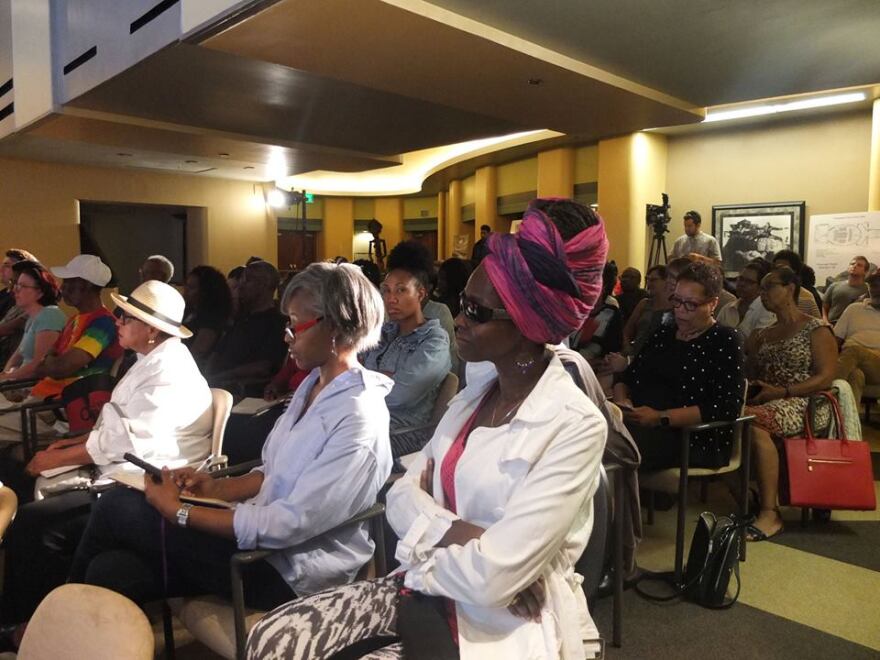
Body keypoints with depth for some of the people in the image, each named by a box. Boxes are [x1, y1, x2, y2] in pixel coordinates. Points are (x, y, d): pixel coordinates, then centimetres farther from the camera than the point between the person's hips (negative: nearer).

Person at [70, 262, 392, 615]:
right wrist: (217, 487, 0)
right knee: (113, 571, -9)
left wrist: (179, 511, -17)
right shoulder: (314, 384, 9)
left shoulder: (359, 419, -21)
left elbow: (290, 524, -23)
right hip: (266, 537, 8)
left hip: (288, 572, -7)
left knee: (116, 506, -4)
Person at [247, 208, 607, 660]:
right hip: (431, 592, 6)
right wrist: (460, 535, -17)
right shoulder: (473, 397, 5)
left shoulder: (575, 426, -19)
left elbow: (493, 579, -25)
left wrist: (427, 541, -7)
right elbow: (402, 495, 0)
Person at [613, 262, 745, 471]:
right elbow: (626, 376, 20)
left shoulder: (725, 340, 2)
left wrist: (661, 418, -18)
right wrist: (622, 400, -4)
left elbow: (727, 408, -10)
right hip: (640, 426, 6)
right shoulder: (663, 333, 21)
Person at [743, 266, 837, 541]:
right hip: (768, 403, 5)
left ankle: (770, 514, -31)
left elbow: (826, 377, -7)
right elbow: (750, 373, 15)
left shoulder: (815, 329, 3)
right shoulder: (763, 335, 21)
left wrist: (782, 392, -17)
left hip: (804, 404, -5)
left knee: (752, 422, -36)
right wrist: (746, 387, -9)